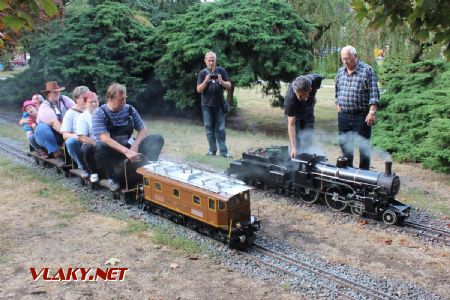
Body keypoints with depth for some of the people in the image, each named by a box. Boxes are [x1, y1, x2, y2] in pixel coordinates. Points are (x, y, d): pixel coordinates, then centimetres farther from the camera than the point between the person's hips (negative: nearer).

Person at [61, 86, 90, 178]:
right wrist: (75, 135, -23)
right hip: (79, 143, 0)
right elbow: (65, 135, 0)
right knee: (70, 141, -35)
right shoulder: (71, 113, 8)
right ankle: (83, 168, -16)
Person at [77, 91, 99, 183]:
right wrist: (97, 143, -20)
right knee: (87, 148, -34)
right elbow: (82, 137, -7)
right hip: (91, 144, -2)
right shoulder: (83, 118, 3)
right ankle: (93, 172, -14)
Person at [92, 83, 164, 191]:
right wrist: (126, 151, -36)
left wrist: (135, 146, -18)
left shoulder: (129, 109, 1)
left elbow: (143, 129, 3)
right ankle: (112, 178, -15)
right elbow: (105, 138, -25)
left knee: (157, 138, -11)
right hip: (111, 151, -4)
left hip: (128, 147, 4)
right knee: (100, 146, -39)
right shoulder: (99, 113, -12)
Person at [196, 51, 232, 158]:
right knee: (209, 129, 5)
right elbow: (199, 90, -3)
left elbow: (229, 86, 4)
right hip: (207, 105, 0)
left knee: (220, 129, 0)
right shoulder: (202, 73, 3)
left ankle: (223, 151, 1)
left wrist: (221, 81, -15)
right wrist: (205, 81, -20)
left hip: (219, 105, 0)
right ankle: (212, 150, 14)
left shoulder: (221, 71, 5)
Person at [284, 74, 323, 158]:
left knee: (308, 142, 4)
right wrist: (293, 147, -45)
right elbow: (291, 124, -40)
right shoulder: (290, 98, -42)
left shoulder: (316, 80, -34)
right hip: (294, 113, -3)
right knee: (296, 143, -8)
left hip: (308, 112, 3)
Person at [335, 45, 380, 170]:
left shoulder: (367, 70, -8)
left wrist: (372, 112, -19)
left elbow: (374, 94, -12)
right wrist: (338, 106, 13)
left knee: (363, 146, 2)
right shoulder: (340, 72, 10)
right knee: (344, 144, 14)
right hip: (343, 115, 6)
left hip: (361, 116, -6)